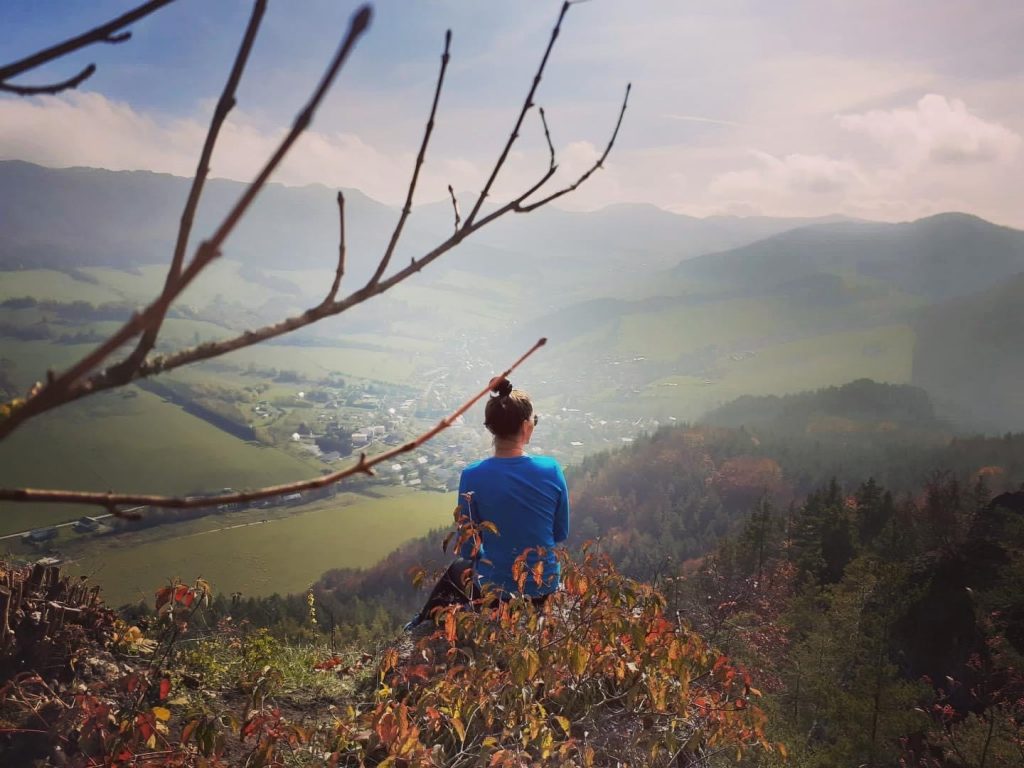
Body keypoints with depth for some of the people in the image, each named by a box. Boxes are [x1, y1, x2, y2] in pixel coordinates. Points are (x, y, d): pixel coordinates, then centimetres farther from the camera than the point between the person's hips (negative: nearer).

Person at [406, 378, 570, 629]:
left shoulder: (472, 477, -18)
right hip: (545, 589, 2)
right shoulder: (551, 469, -14)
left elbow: (468, 550, -8)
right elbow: (561, 534, -1)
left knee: (456, 570, 33)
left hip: (495, 590, -2)